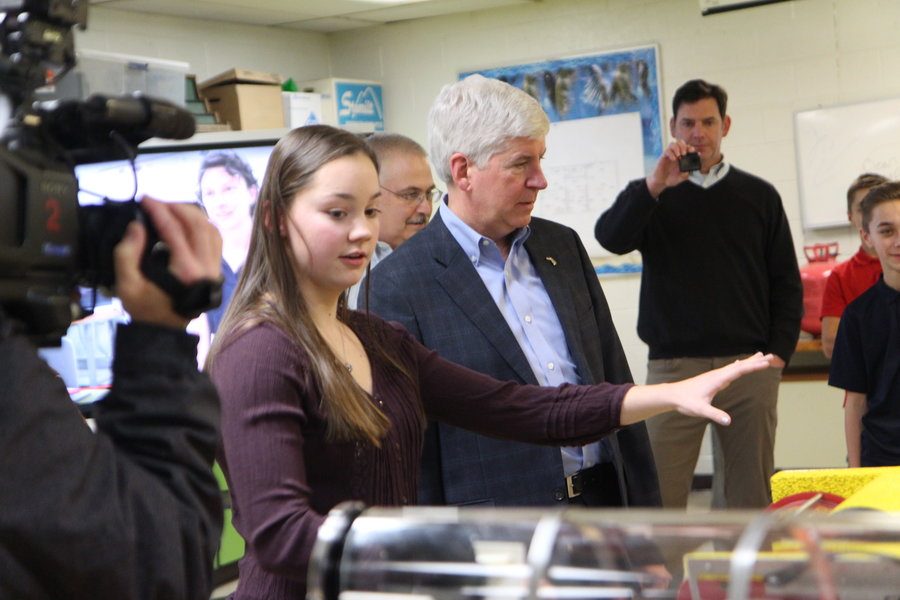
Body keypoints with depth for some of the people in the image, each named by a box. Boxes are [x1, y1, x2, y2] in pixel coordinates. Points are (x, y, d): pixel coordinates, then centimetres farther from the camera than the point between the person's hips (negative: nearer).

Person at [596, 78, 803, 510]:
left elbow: (786, 283, 11)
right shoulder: (651, 196, 10)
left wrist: (779, 352, 0)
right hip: (673, 367, -1)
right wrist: (656, 185, -21)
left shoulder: (759, 196, 11)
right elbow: (610, 238, -11)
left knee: (749, 496, 4)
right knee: (659, 496, -6)